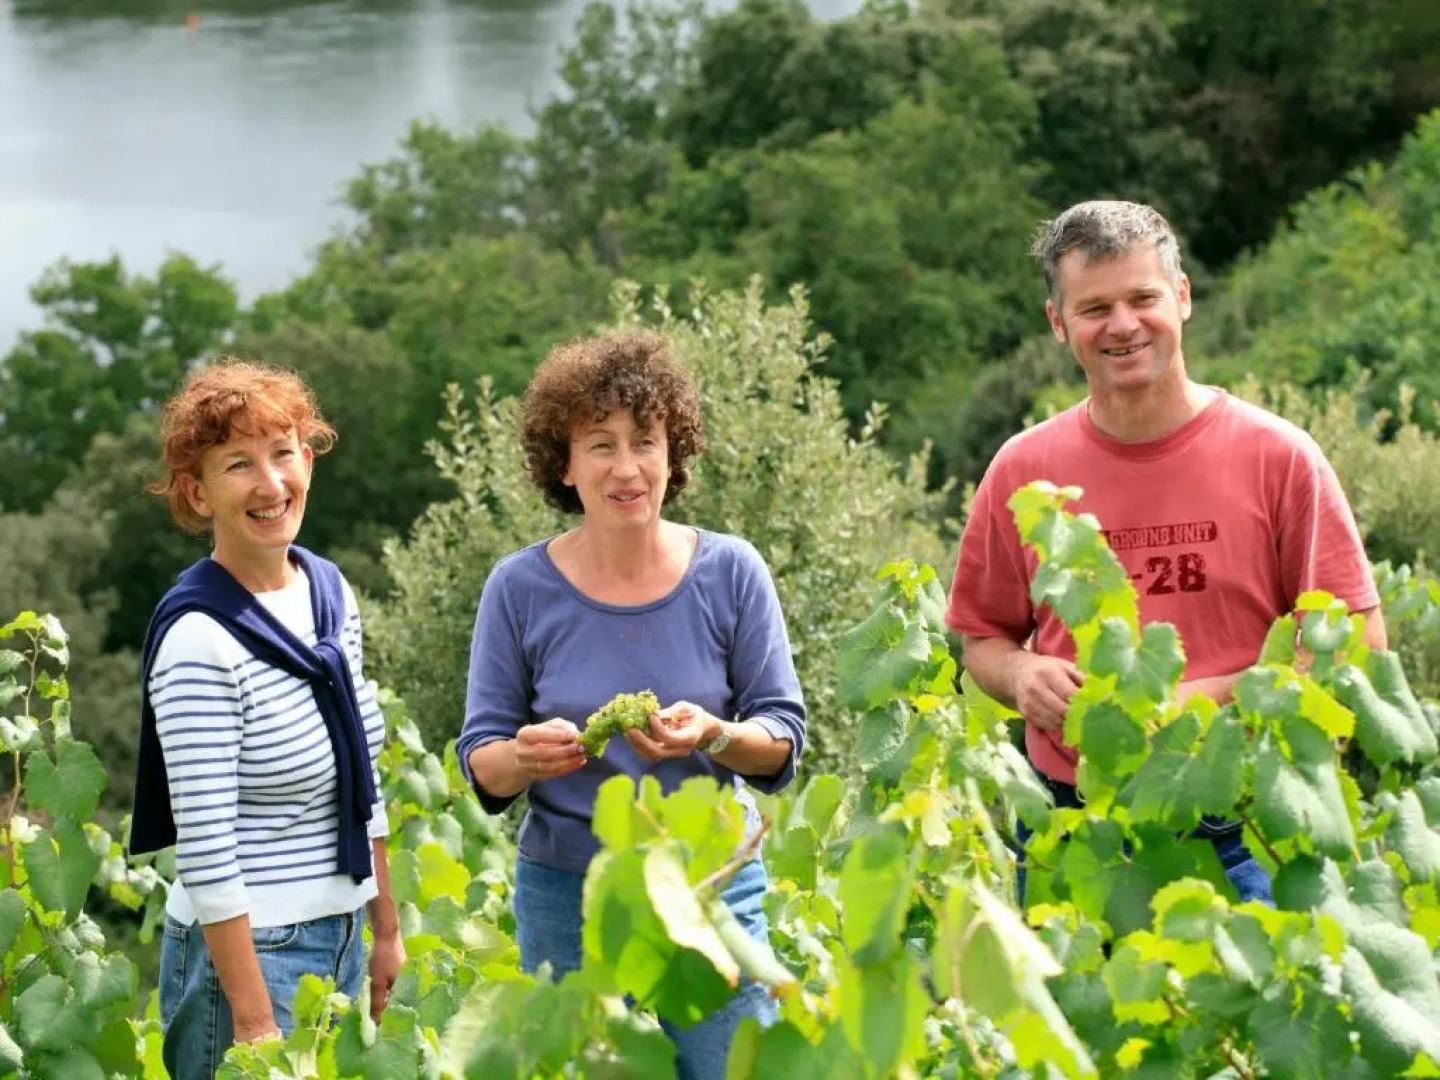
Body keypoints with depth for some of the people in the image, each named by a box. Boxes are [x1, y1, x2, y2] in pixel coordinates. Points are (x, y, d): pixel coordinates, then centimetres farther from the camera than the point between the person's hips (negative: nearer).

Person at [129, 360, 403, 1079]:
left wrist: (386, 930, 15)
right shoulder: (200, 638, -18)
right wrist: (253, 1020, -19)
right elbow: (206, 851, -19)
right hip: (247, 949, -7)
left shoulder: (330, 590, 5)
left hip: (341, 936, 7)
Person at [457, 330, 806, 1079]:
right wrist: (526, 756, -21)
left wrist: (712, 736, -21)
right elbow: (480, 761, 2)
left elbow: (783, 740, 0)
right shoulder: (520, 588, -4)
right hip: (568, 897, 0)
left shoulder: (731, 573, -3)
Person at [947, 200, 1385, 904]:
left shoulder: (1276, 457, -3)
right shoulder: (1023, 470, 4)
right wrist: (1022, 676, -8)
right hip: (1069, 834, 2)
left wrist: (1216, 694, -13)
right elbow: (983, 636, 15)